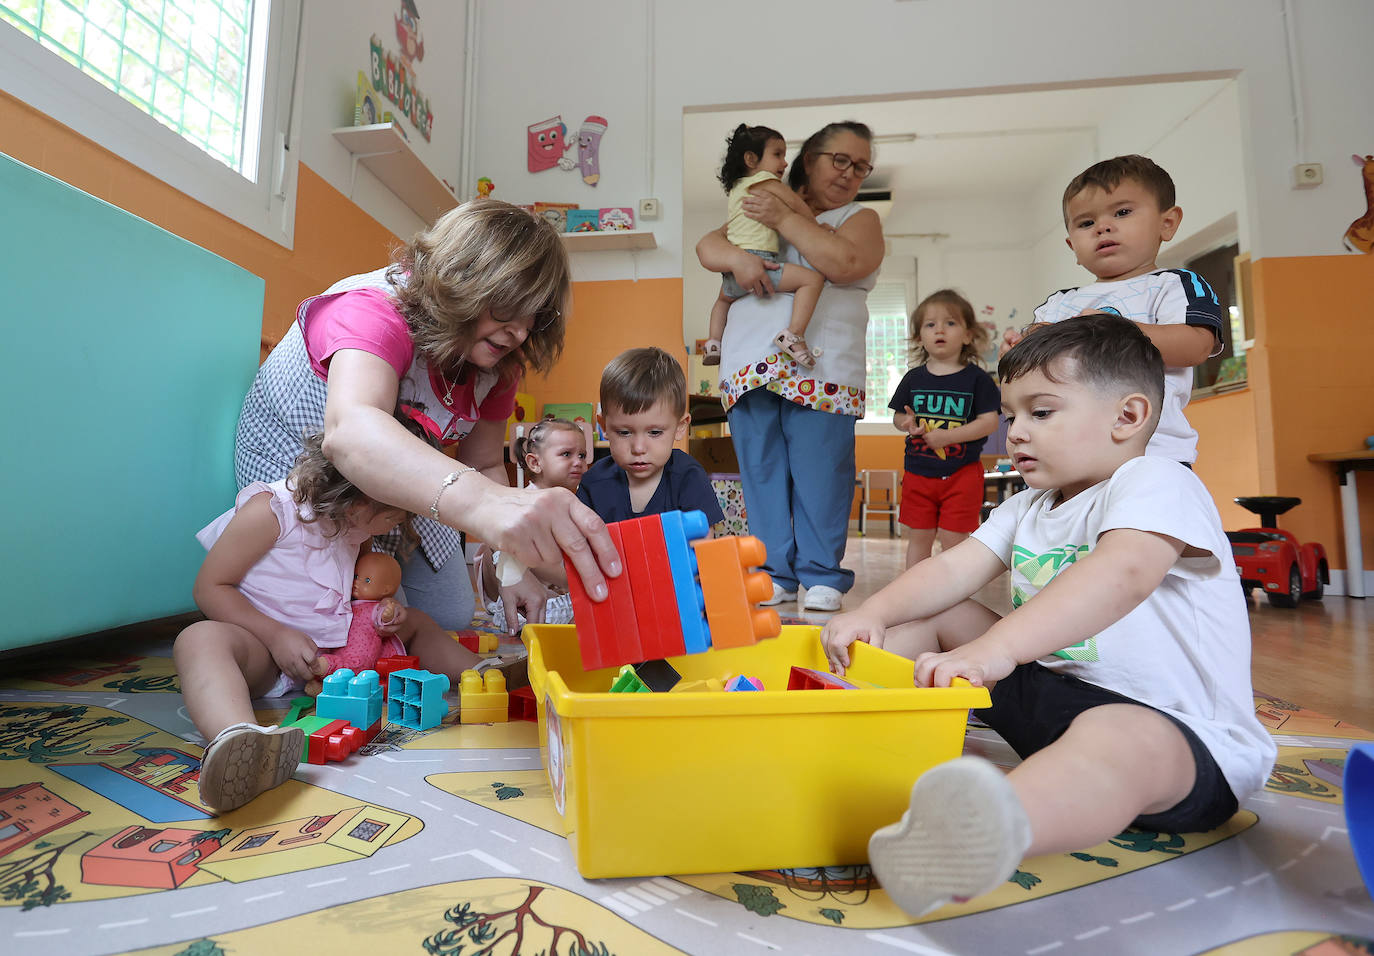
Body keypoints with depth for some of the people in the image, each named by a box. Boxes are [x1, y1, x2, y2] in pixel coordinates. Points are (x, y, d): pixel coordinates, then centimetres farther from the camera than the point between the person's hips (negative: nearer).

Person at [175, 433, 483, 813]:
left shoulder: (358, 523, 2)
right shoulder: (270, 511, -19)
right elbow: (210, 587, -15)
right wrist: (277, 636, -26)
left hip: (335, 647, 7)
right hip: (264, 643, -7)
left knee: (416, 622, 11)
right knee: (200, 639, -39)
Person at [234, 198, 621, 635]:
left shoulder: (493, 354, -15)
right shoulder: (374, 309, -35)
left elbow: (483, 465, -8)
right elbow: (350, 431, -57)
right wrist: (484, 502, -76)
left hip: (402, 481, 6)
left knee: (451, 619, 4)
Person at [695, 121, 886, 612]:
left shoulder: (861, 219, 15)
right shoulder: (758, 206, 24)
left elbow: (844, 264, -7)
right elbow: (707, 245, 14)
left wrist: (785, 219, -3)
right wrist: (737, 257, -7)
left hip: (820, 367, -2)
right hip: (750, 364, 3)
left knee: (819, 475, -7)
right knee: (761, 473, 1)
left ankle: (821, 577, 4)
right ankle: (773, 573, 10)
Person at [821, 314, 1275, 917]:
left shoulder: (1156, 484, -13)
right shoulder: (1027, 510, 13)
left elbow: (1122, 573, -34)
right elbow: (954, 568, 2)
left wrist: (994, 648, -46)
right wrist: (875, 613, -16)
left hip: (1178, 732, -8)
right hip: (1048, 692, 8)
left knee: (1109, 736, -42)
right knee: (935, 615, 6)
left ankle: (985, 830, -71)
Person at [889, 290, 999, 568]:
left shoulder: (977, 378, -4)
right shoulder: (914, 378, 6)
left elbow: (990, 422, -9)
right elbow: (898, 417, 13)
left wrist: (946, 436, -18)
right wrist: (907, 423, -11)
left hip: (961, 473, -3)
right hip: (918, 471, 3)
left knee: (952, 538, 1)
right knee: (919, 536, 10)